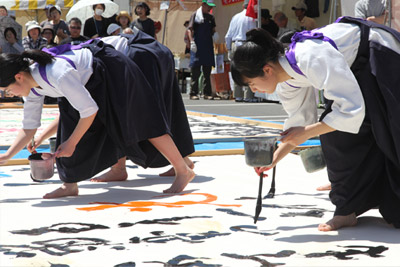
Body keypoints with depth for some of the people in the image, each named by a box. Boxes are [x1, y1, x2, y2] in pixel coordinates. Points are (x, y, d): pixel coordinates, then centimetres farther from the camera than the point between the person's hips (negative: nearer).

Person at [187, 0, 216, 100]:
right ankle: (193, 93, 0)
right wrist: (192, 42, -15)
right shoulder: (195, 15, -1)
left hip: (208, 47, 5)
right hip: (197, 47, -5)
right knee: (196, 71, -3)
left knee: (207, 72, 7)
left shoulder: (211, 17, 14)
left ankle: (207, 93, 11)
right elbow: (191, 30, -5)